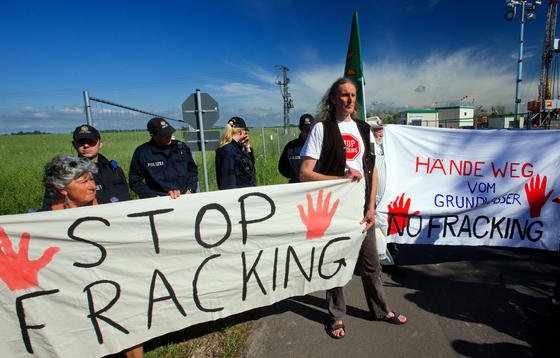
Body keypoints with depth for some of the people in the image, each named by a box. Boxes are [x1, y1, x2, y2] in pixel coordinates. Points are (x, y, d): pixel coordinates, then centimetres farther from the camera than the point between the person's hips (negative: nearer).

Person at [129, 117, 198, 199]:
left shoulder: (181, 147, 12)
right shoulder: (141, 152, 4)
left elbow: (193, 169, 21)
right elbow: (135, 181, 8)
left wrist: (190, 190, 6)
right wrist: (154, 197, -4)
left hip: (186, 197, 2)